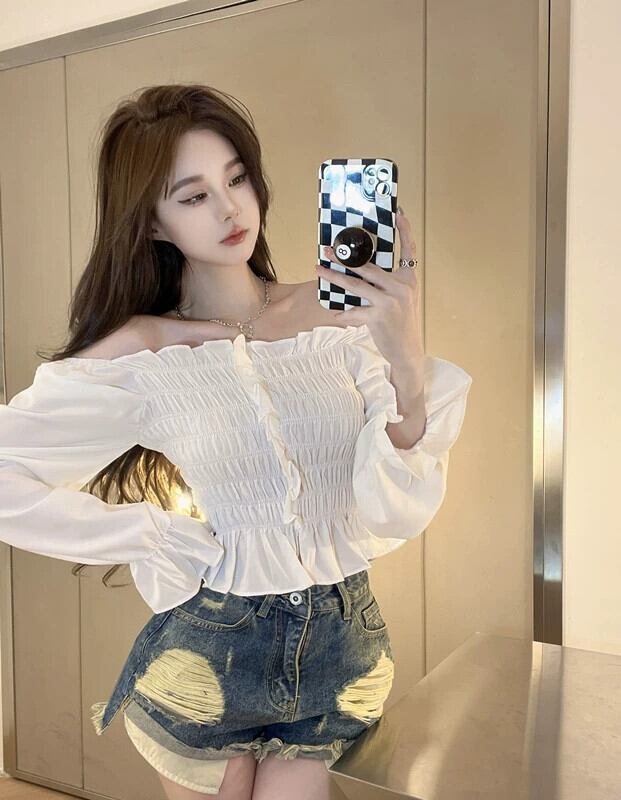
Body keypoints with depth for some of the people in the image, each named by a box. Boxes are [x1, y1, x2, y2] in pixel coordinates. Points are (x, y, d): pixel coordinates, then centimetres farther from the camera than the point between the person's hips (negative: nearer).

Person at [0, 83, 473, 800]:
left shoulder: (338, 315, -8)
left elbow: (393, 514, -13)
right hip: (211, 653, -1)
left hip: (342, 649, 2)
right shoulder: (139, 355, -12)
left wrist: (408, 368, -30)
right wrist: (162, 534, -12)